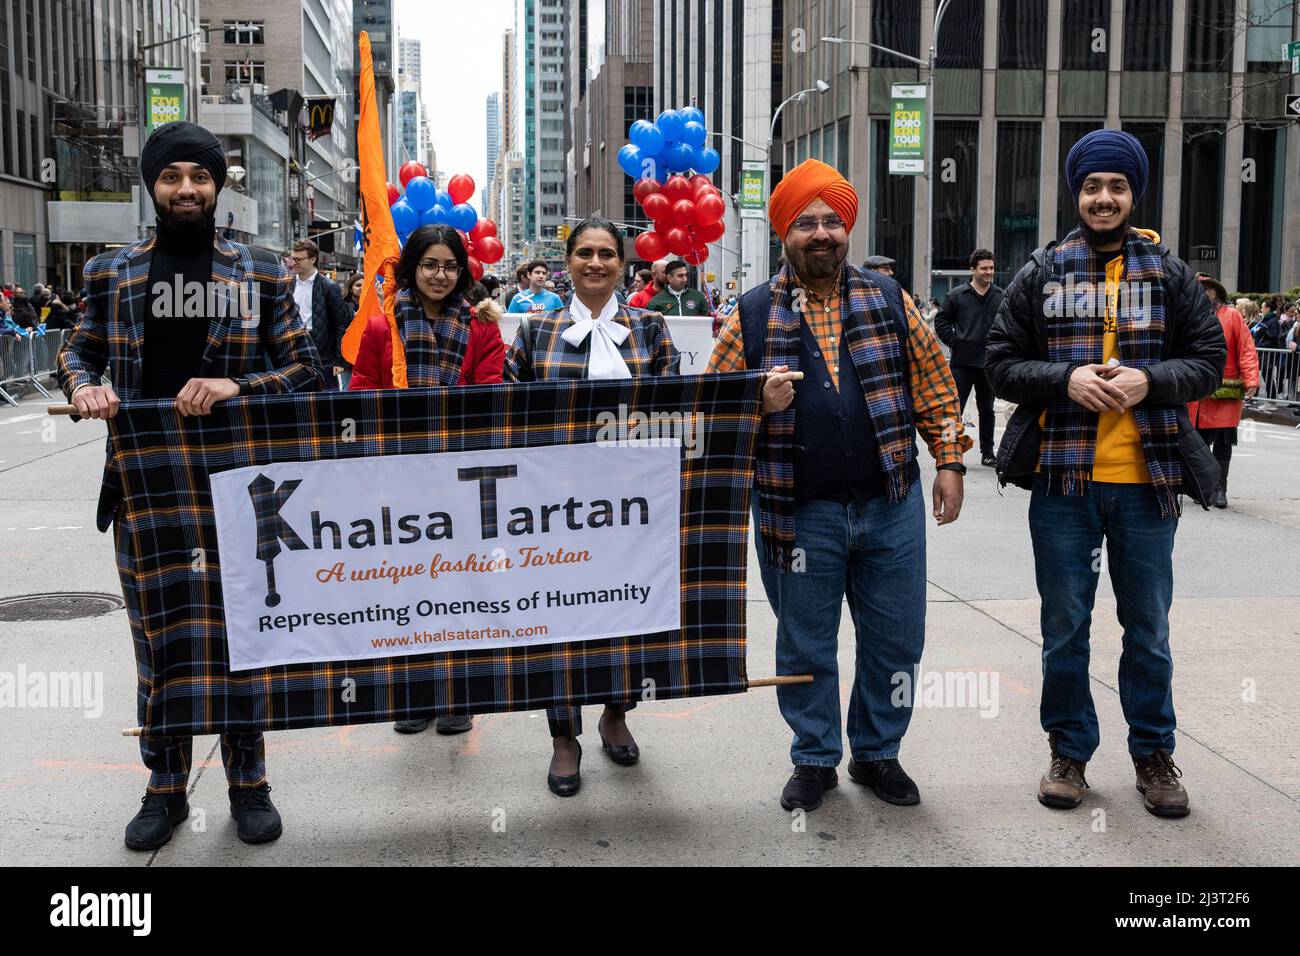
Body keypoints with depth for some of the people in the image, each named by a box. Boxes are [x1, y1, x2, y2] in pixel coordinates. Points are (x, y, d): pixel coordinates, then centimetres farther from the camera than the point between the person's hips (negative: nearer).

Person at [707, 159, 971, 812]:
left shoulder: (889, 300, 6)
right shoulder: (753, 315, 1)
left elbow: (933, 384, 7)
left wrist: (949, 461, 2)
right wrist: (759, 402, -16)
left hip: (890, 504, 2)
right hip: (799, 512, -1)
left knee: (895, 636, 10)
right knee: (806, 642, 9)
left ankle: (877, 753, 29)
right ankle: (815, 758, 27)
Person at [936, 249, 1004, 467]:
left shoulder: (1001, 297, 6)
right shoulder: (957, 295, -3)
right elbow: (941, 320, 3)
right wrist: (955, 342, -5)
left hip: (989, 363, 3)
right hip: (963, 362, -3)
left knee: (987, 409, 12)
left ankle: (987, 453, 21)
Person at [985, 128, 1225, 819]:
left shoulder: (1170, 274, 6)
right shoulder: (1041, 273, 4)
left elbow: (1207, 359, 5)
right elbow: (1002, 362, 2)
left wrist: (1150, 380, -14)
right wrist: (1066, 379, -15)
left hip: (1146, 480, 0)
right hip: (1062, 478, 0)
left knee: (1148, 628, 11)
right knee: (1065, 626, 10)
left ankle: (1153, 753, 27)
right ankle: (1070, 749, 25)